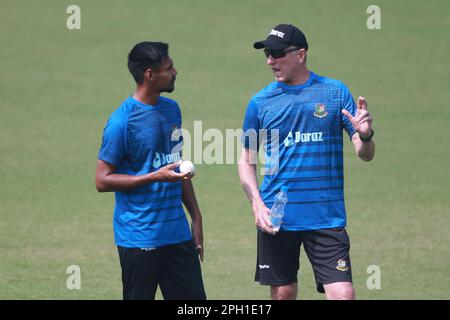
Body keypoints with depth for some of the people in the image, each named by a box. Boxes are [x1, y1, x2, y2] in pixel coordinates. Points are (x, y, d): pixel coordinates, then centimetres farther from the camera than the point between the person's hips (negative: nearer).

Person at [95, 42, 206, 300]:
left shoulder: (172, 109, 11)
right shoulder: (121, 121, -12)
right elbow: (103, 180, -12)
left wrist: (196, 216, 18)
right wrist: (156, 177, -19)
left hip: (178, 234, 7)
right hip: (139, 238, -7)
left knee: (194, 298, 5)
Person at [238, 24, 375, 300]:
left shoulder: (336, 92, 2)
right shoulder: (261, 102, 4)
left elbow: (366, 154, 3)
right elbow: (247, 161, 11)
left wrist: (365, 136, -20)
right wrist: (257, 204, -4)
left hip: (327, 217, -1)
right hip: (276, 217, 1)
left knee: (342, 294, -12)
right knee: (283, 293, 6)